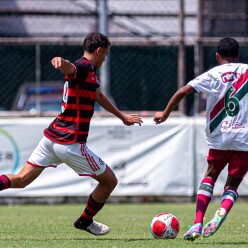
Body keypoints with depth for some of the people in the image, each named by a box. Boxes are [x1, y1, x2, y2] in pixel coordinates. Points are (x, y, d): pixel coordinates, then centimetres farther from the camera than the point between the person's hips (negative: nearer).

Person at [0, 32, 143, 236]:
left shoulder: (88, 71, 19)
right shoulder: (84, 67, -12)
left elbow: (98, 96, 37)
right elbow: (69, 68, -37)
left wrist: (122, 116, 48)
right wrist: (60, 62, -62)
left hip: (52, 137, 9)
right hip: (71, 143, -9)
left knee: (21, 179, 5)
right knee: (109, 181, 8)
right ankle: (85, 221, 24)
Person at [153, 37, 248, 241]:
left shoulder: (213, 74, 4)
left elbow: (183, 91, -3)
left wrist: (165, 114, 5)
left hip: (220, 138, -1)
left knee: (210, 176, 19)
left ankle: (197, 224, 4)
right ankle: (222, 211, -22)